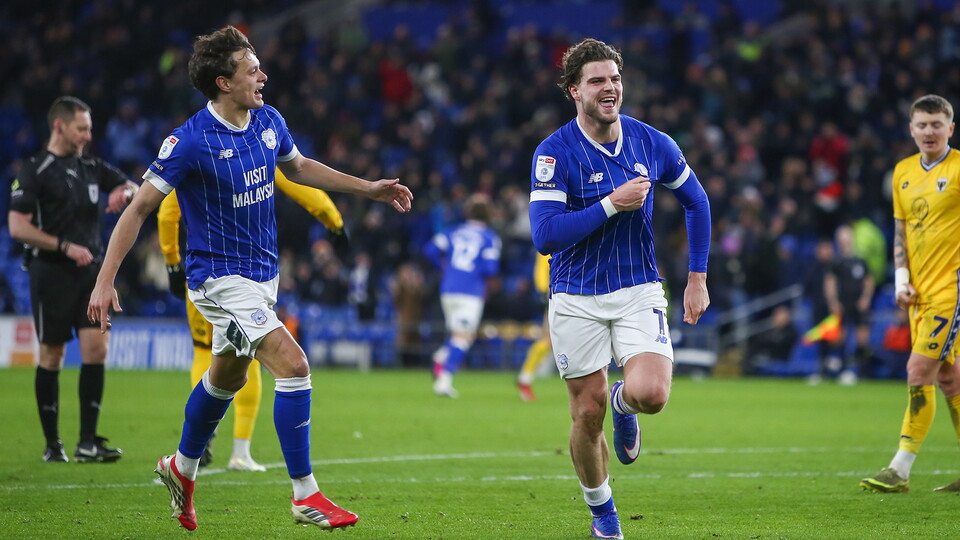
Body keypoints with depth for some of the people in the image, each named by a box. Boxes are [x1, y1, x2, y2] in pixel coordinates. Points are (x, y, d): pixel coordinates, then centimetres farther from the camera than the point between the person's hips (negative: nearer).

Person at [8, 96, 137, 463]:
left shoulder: (91, 167, 13)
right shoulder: (36, 171, -6)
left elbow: (139, 190, 20)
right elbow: (17, 226, -12)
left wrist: (126, 191, -4)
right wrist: (65, 246, -17)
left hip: (90, 271, 5)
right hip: (51, 273, -5)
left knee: (97, 347, -6)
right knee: (51, 356, 1)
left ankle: (87, 443, -3)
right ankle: (52, 444, 10)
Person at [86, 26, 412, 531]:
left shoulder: (269, 121, 0)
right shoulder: (191, 141, -21)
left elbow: (297, 166, 22)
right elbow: (139, 207, -16)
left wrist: (367, 187, 19)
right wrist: (105, 281, -20)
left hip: (262, 272, 8)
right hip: (220, 277, -8)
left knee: (227, 376, 23)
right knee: (293, 366, -19)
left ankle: (181, 467, 46)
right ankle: (305, 496, -12)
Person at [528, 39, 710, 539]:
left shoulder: (652, 143, -1)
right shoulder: (554, 152, -11)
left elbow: (695, 202, 15)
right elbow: (545, 235, -19)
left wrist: (697, 279, 13)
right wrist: (612, 204, -23)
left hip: (639, 290, 1)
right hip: (576, 300, -1)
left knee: (651, 394, -22)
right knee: (587, 415, 2)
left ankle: (624, 404, 17)